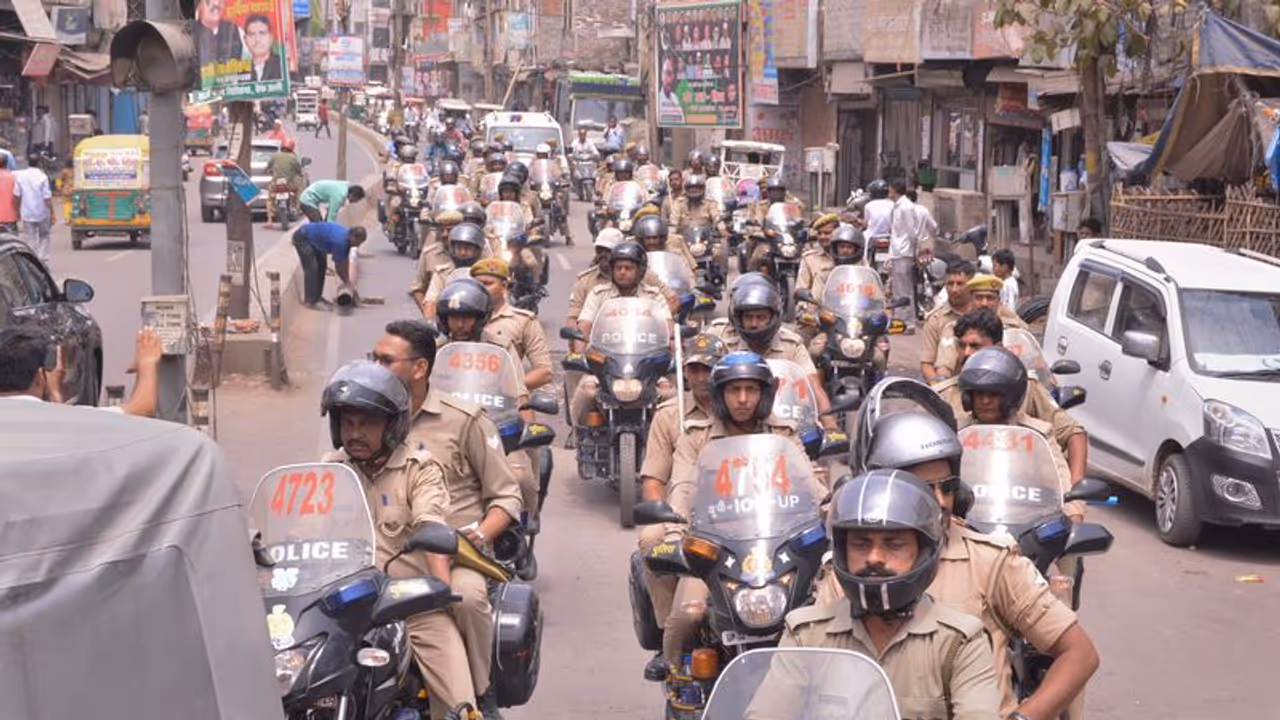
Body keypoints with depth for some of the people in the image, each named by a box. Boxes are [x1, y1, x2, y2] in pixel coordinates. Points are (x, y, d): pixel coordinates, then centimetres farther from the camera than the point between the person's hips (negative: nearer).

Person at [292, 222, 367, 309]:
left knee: (321, 266, 10)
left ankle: (316, 297, 15)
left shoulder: (347, 237, -4)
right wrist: (347, 282, -5)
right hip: (302, 237, -10)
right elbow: (338, 266, -19)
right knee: (311, 269, -14)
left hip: (313, 239, 10)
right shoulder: (340, 241, -31)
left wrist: (347, 279, 11)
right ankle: (311, 301, -10)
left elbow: (344, 261, 8)